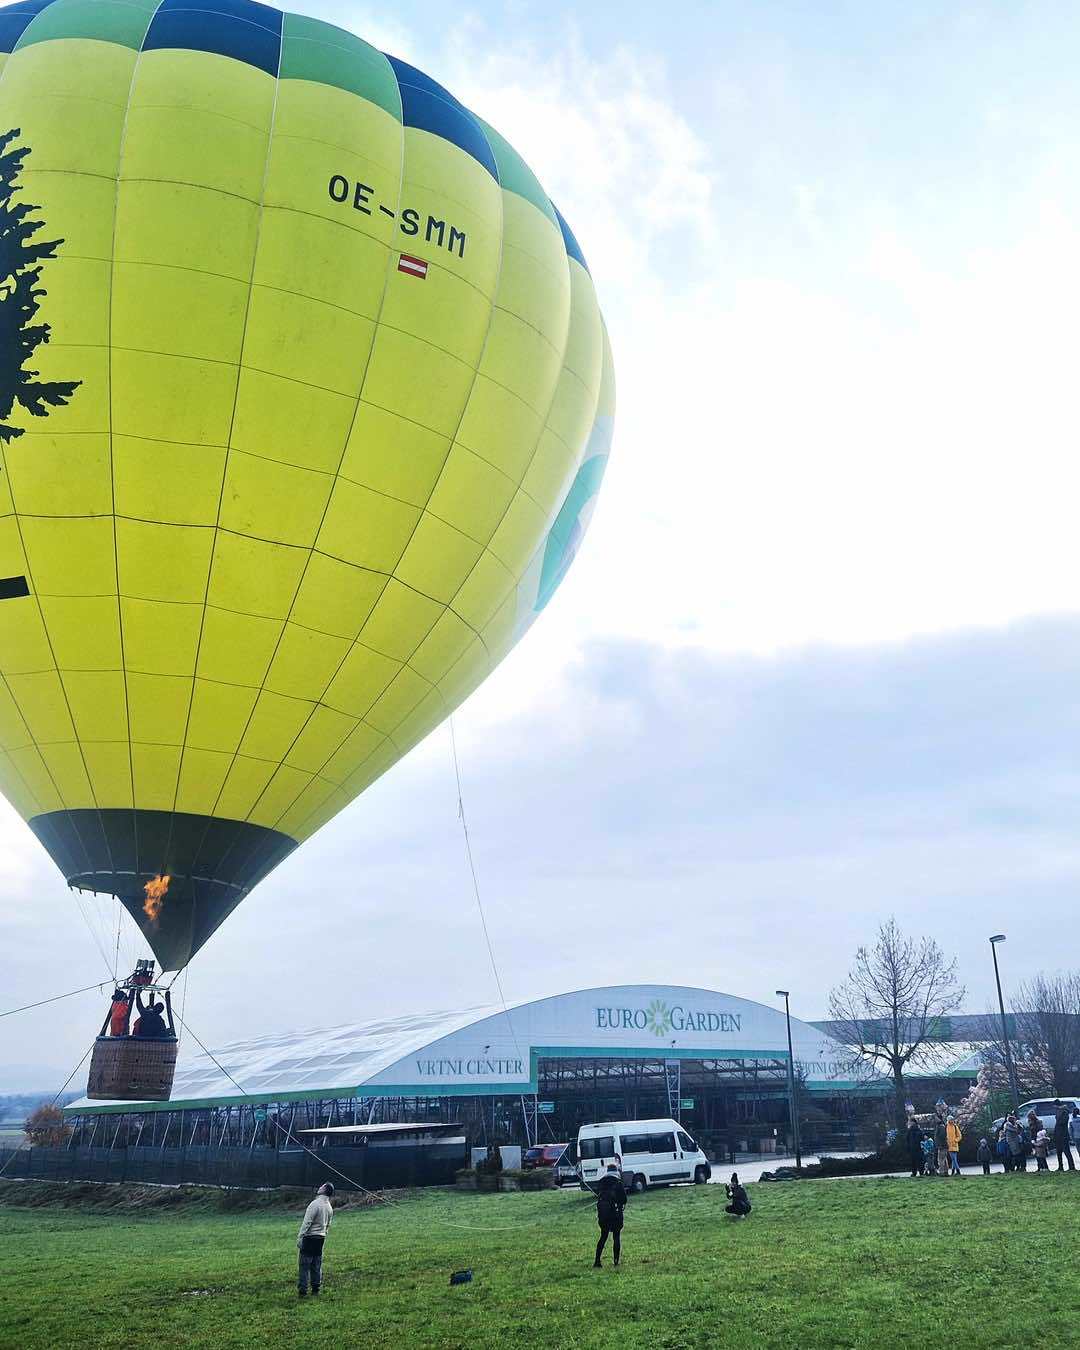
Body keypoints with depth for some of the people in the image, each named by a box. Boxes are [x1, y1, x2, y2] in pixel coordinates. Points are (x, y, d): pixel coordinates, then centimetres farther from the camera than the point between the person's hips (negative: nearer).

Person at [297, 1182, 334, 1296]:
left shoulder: (315, 1204, -16)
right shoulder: (329, 1207, 8)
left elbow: (307, 1223, -18)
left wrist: (300, 1237, -15)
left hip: (309, 1237, -7)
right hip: (321, 1238, 7)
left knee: (305, 1265, -2)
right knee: (317, 1265, 13)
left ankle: (303, 1290, -3)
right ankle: (316, 1289, 16)